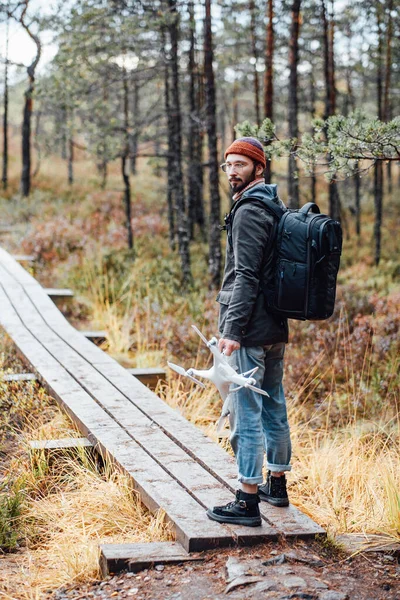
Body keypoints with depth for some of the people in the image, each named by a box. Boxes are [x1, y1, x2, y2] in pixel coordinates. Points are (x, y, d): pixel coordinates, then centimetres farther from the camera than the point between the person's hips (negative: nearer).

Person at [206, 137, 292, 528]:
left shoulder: (249, 211, -15)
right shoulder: (275, 207, 15)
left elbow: (246, 276, -21)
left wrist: (233, 329, -22)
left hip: (250, 332, -10)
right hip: (276, 327, 10)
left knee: (245, 413, -7)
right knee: (274, 407, 17)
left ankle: (248, 501, -4)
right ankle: (277, 485, 28)